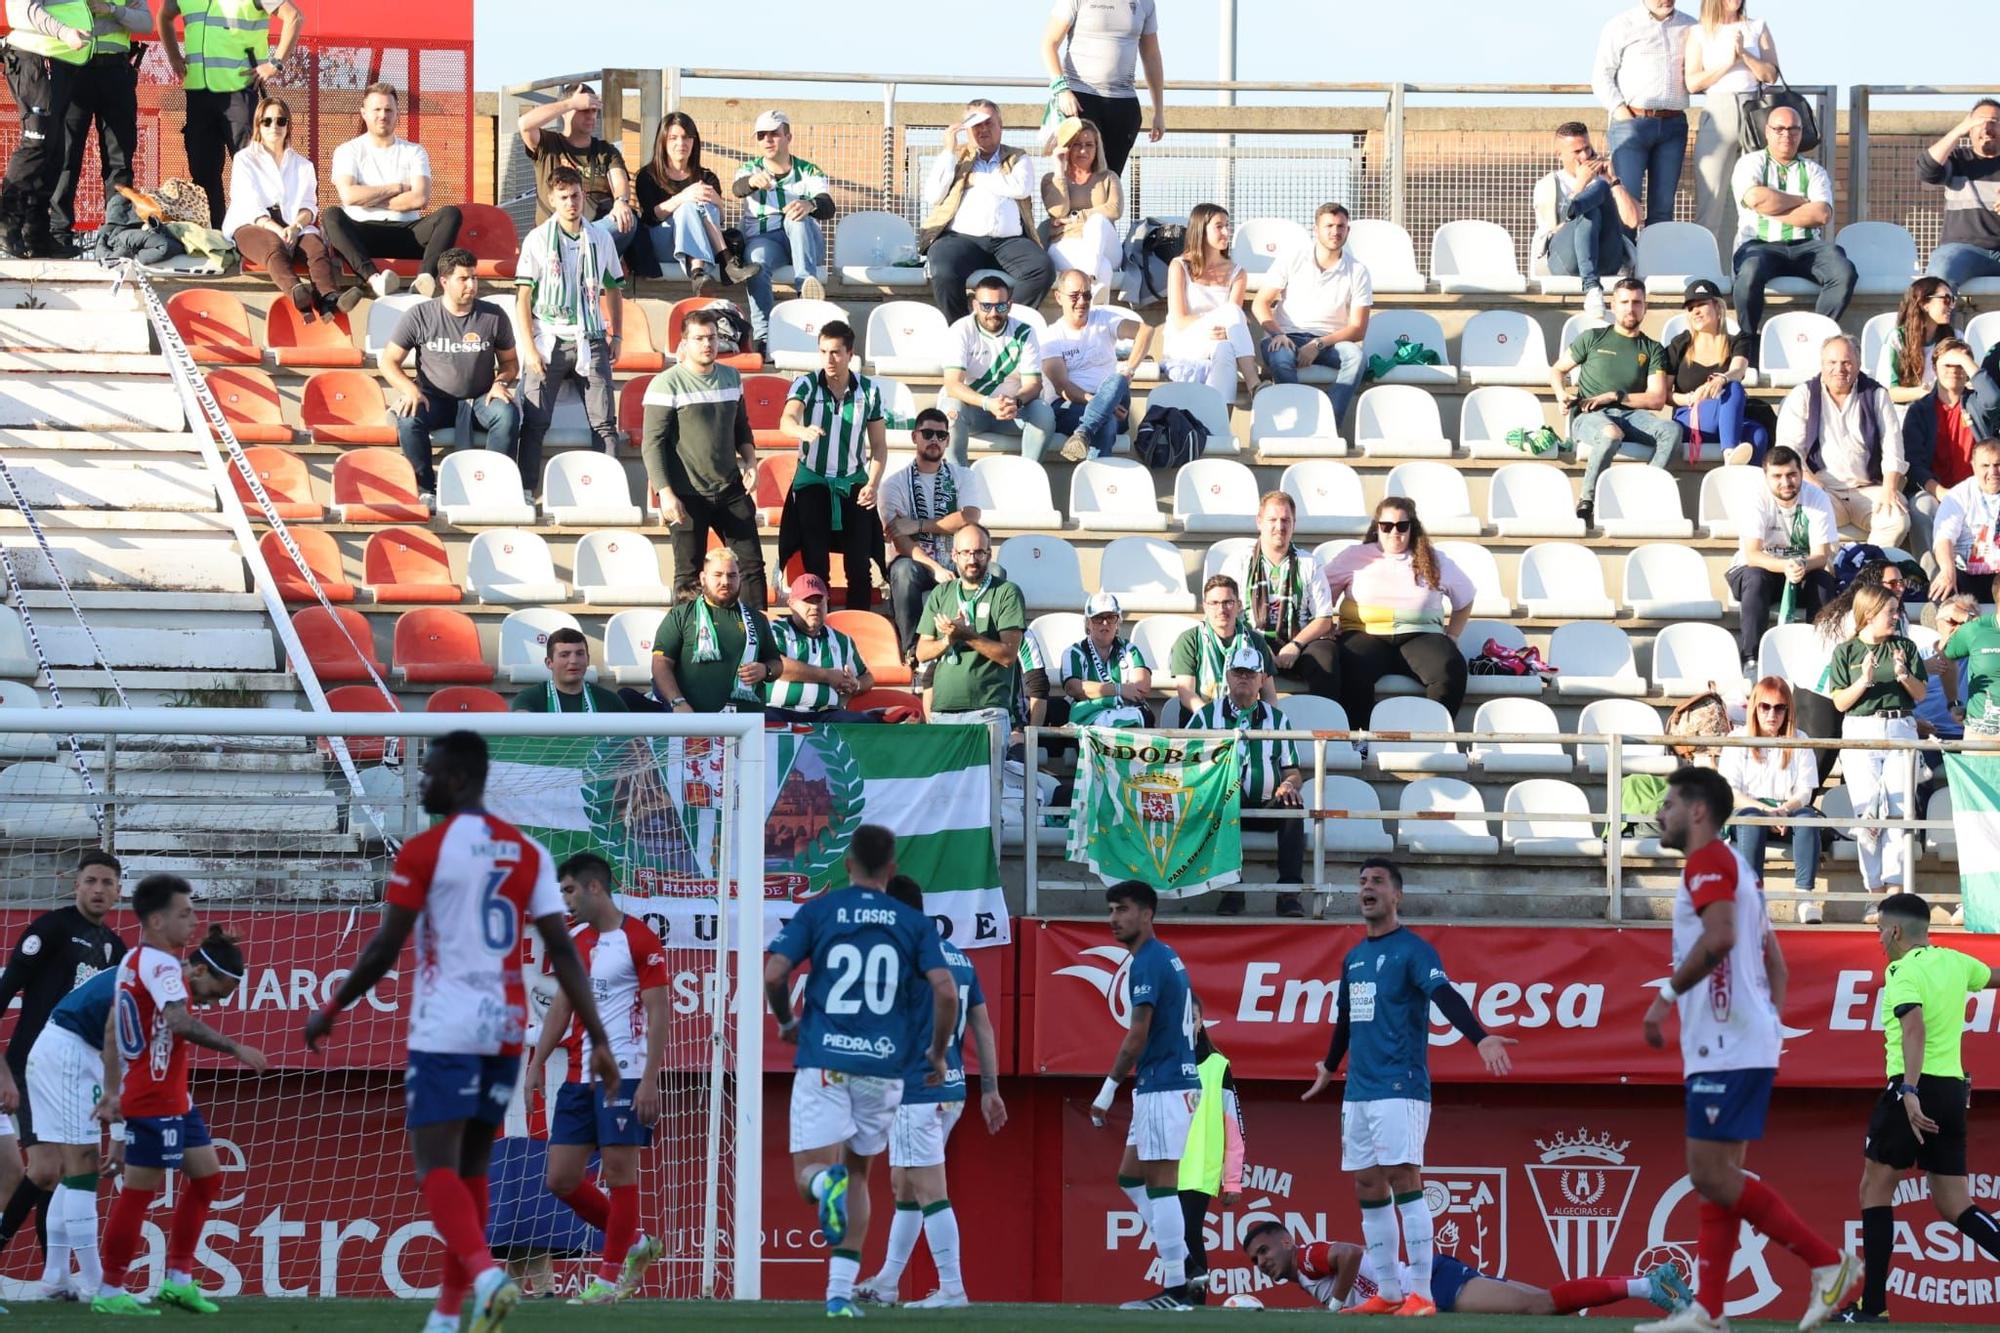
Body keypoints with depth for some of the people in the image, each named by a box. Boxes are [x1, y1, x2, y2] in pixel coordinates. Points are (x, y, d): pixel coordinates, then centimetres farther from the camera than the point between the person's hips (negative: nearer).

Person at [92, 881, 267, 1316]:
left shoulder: (133, 961, 15)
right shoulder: (161, 965, -16)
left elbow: (112, 1028, 20)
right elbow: (181, 1023, -30)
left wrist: (113, 1091, 22)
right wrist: (235, 1049, -27)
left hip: (172, 1099, 10)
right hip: (154, 1101, -10)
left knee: (206, 1175, 14)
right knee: (140, 1191, -4)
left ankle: (178, 1279, 18)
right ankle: (110, 1292, 2)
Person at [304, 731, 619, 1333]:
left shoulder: (425, 850, -7)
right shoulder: (528, 852, 8)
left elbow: (384, 950, -7)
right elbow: (563, 952, 4)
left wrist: (330, 1011, 6)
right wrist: (598, 1039, 4)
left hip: (445, 1028, -6)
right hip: (506, 1028, 6)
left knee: (435, 1165, -7)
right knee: (470, 1164, 16)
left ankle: (485, 1274, -32)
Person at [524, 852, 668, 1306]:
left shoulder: (639, 939, -7)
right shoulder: (574, 941, 15)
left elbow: (658, 1013, -10)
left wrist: (649, 1080, -16)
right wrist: (536, 1064, 13)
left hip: (623, 1074, -8)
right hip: (578, 1077, 8)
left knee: (619, 1168, -6)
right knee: (561, 1179, 4)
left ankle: (611, 1276, 1)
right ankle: (635, 1243, 21)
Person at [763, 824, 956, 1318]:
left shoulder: (816, 911, 3)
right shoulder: (914, 923, 5)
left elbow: (773, 975, -6)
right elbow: (945, 990, -6)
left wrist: (786, 1023, 15)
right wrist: (938, 1053, 10)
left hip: (823, 1061, -2)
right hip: (884, 1067, 2)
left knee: (809, 1177, -1)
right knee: (858, 1172, 18)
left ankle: (826, 1183, -40)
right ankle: (840, 1290, 10)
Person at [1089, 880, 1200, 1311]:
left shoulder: (1147, 963, -14)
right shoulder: (1168, 958, 16)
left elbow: (1138, 1034, -19)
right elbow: (1194, 1016, 24)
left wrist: (1109, 1089, -15)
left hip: (1162, 1088, -10)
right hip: (1178, 1079, 10)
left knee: (1160, 1183, -8)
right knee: (1130, 1177, 15)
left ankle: (1175, 1288, -9)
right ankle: (1183, 1263, 13)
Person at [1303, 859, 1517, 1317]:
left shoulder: (1413, 951, -7)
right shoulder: (1353, 958, 16)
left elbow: (1446, 997, -22)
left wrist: (1479, 1038, -39)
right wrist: (1329, 1068, 44)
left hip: (1400, 1087, -8)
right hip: (1358, 1090, 8)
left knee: (1404, 1180, -13)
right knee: (1368, 1188, 8)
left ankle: (1421, 1294, -14)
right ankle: (1388, 1292, 14)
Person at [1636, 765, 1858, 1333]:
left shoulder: (1709, 860, -9)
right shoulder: (1735, 868, 22)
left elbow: (1719, 937, -26)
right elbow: (1774, 961, 25)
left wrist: (1666, 996, -20)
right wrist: (1770, 1019, 23)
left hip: (1725, 1048, -11)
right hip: (1729, 1046, 11)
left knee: (1712, 1175, -12)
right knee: (1717, 1178, 8)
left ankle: (1829, 1264, -10)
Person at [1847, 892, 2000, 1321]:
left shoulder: (1904, 972, -10)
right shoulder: (1956, 963, 11)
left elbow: (1914, 1026, -27)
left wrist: (1910, 1090, -35)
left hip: (1915, 1089, -7)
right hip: (1954, 1089, 7)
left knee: (1876, 1187, 3)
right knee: (1953, 1205, 9)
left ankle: (1874, 1303, 0)